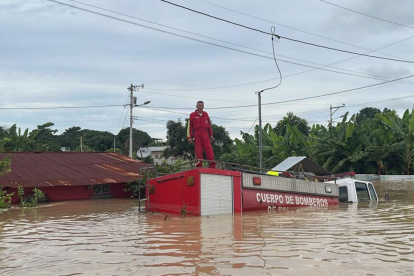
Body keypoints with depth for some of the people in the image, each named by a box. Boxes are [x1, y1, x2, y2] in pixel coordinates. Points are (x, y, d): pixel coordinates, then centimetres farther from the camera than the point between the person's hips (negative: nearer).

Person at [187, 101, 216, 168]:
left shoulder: (206, 114, 15)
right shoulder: (192, 115, 4)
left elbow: (209, 125, 20)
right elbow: (189, 126, 1)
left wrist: (211, 135, 19)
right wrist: (189, 137, -5)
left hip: (205, 134, 3)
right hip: (197, 135, -3)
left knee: (209, 150, -4)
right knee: (198, 151, -3)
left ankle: (212, 166, -4)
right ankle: (199, 165, 1)